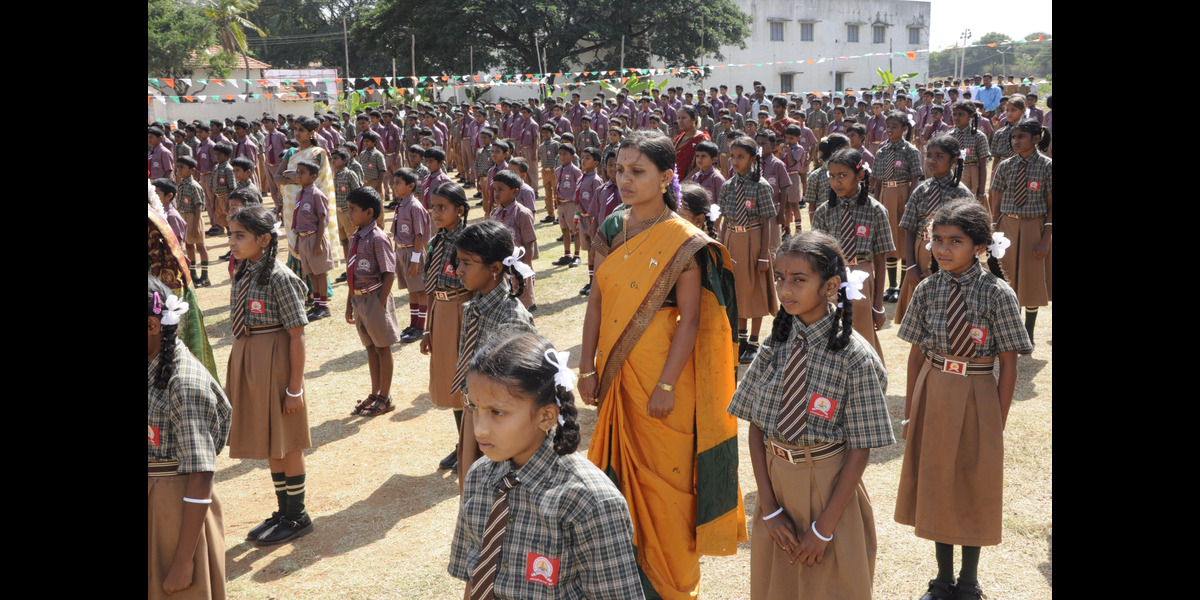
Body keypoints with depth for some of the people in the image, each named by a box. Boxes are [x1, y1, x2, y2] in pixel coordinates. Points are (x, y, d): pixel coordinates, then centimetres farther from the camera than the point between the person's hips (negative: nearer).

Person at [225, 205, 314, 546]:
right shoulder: (242, 274, 6)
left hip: (274, 365, -8)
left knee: (285, 443, 5)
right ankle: (284, 511, 32)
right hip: (248, 364, 8)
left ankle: (297, 517, 21)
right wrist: (239, 376, 11)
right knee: (268, 442, 17)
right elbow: (241, 326, 10)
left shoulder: (278, 278, -17)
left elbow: (297, 335, -17)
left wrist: (295, 387, -17)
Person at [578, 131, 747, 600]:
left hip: (660, 375, -5)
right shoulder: (611, 230, 5)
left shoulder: (683, 242, -12)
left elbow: (690, 318, -13)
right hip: (616, 374, 5)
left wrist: (666, 385, -17)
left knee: (662, 476, 6)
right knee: (620, 469, 15)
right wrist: (588, 367, 2)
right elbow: (596, 301, 7)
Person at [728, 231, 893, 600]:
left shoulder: (855, 358, -15)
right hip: (774, 481, 4)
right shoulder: (775, 345, -2)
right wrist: (770, 508, -7)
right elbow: (756, 428, 0)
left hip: (830, 489, -4)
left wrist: (823, 528, -14)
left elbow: (860, 451, -13)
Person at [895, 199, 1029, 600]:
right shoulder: (927, 290, -3)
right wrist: (910, 411, 2)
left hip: (976, 397, -3)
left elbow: (1008, 363, -9)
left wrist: (998, 423, -9)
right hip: (932, 396, 3)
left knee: (974, 490, 11)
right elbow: (917, 353, 2)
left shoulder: (997, 293, -13)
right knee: (935, 484, 14)